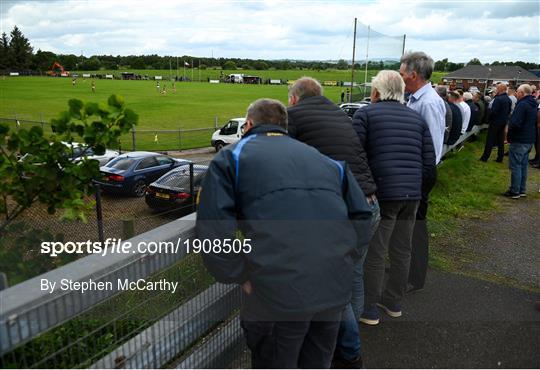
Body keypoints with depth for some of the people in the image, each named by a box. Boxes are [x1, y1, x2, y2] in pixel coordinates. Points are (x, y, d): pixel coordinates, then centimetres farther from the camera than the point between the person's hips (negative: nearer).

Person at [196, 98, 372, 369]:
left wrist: (242, 278, 3)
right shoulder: (324, 159, 19)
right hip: (337, 289, 5)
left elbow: (214, 233, -8)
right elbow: (361, 215, 11)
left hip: (277, 293, -4)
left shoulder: (232, 156, 7)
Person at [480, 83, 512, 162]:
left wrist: (489, 117, -7)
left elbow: (493, 111, -23)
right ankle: (500, 158, 17)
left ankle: (485, 157, 3)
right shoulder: (508, 99, 6)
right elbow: (509, 111, 12)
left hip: (495, 121, -7)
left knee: (490, 140, -1)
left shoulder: (498, 99, -20)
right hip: (504, 121, 7)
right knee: (501, 140, 13)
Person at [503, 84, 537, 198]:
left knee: (515, 166, -2)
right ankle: (522, 190, 22)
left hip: (519, 141, -9)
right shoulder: (534, 105, 12)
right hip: (529, 140, 9)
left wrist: (509, 128, -7)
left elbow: (515, 123, -25)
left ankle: (515, 191, 3)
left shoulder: (522, 104, -19)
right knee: (523, 166, 15)